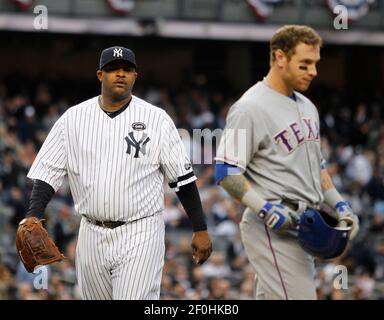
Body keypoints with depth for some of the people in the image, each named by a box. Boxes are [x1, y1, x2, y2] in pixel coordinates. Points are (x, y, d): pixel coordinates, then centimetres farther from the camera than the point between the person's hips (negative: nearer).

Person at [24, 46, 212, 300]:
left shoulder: (156, 119, -2)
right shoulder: (73, 118, 4)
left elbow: (183, 178, 0)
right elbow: (48, 172, 3)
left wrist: (201, 230, -2)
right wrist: (33, 217, -13)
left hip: (140, 235, -4)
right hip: (92, 236, 4)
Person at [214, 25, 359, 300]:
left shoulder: (306, 107, 16)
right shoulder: (250, 109, -13)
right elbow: (226, 173, -17)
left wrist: (339, 205, 14)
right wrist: (266, 209, -25)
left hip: (302, 228, 9)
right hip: (272, 230, -9)